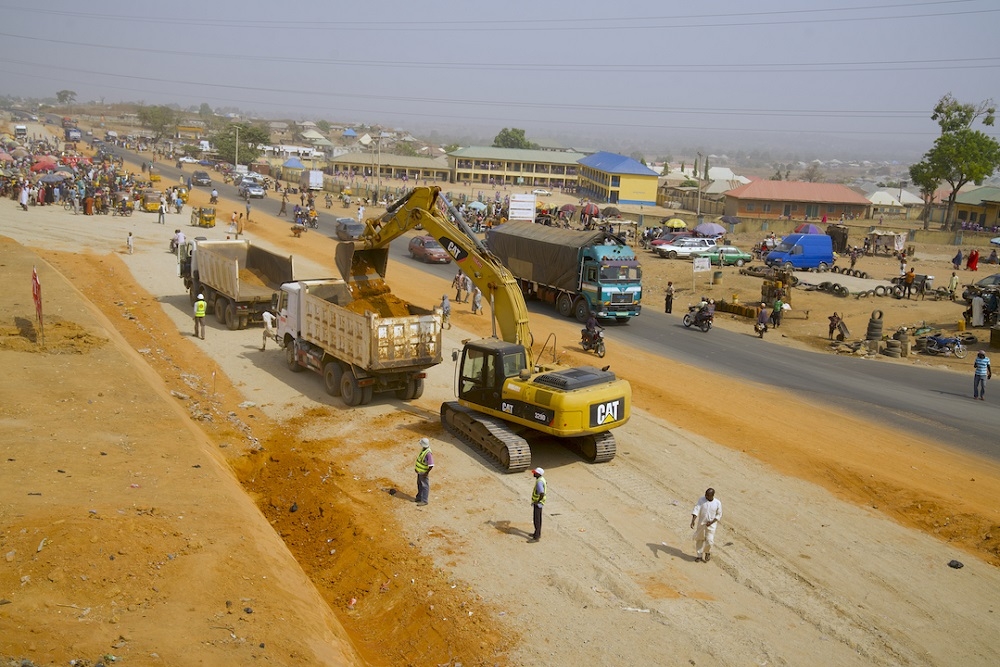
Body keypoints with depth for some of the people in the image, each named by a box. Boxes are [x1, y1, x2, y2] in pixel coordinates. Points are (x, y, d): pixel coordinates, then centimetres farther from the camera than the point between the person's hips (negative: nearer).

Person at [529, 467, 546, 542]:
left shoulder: (539, 482, -27)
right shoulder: (541, 479, 4)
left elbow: (542, 494, -35)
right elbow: (546, 484, 24)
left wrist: (537, 502, -20)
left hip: (537, 503, -10)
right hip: (539, 503, 10)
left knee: (536, 520, -4)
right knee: (538, 518, 20)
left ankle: (536, 537, 0)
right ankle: (538, 534, 32)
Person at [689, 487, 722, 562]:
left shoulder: (717, 503, -10)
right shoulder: (701, 500, -9)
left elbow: (719, 514, -2)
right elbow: (696, 509, -15)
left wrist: (711, 522, -15)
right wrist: (693, 520, -27)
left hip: (711, 524, -2)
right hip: (701, 523, 2)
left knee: (709, 541, -7)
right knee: (699, 539, 9)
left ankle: (708, 552, 24)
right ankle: (699, 555, 26)